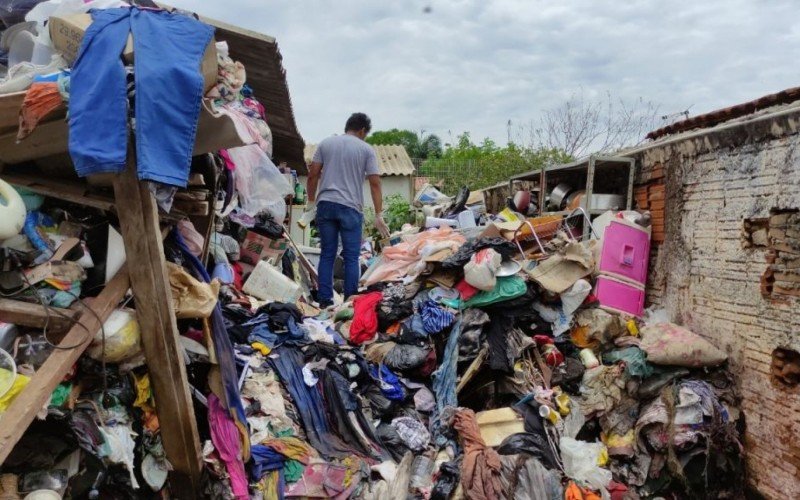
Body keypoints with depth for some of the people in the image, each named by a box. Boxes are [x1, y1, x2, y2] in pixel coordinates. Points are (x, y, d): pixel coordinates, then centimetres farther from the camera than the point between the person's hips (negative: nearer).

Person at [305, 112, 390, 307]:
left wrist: (311, 200, 17)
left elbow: (313, 174, 7)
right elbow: (375, 183, -3)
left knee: (327, 254, 9)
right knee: (351, 257, 4)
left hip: (325, 205, 3)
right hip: (350, 208, -3)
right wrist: (379, 215, -2)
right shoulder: (367, 149, 3)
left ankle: (324, 300, 11)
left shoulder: (326, 143, 10)